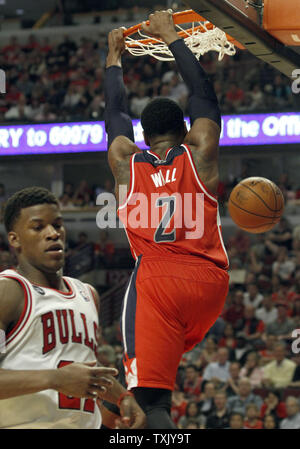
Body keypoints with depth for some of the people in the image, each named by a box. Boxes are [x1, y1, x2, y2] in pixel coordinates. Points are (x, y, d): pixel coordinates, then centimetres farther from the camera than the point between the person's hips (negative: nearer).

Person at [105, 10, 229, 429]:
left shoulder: (124, 162, 13)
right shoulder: (200, 154, 12)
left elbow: (115, 111, 31)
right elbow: (204, 92, 25)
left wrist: (114, 58, 46)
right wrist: (171, 37, 35)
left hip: (155, 284, -2)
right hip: (209, 284, 2)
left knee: (153, 400, -12)